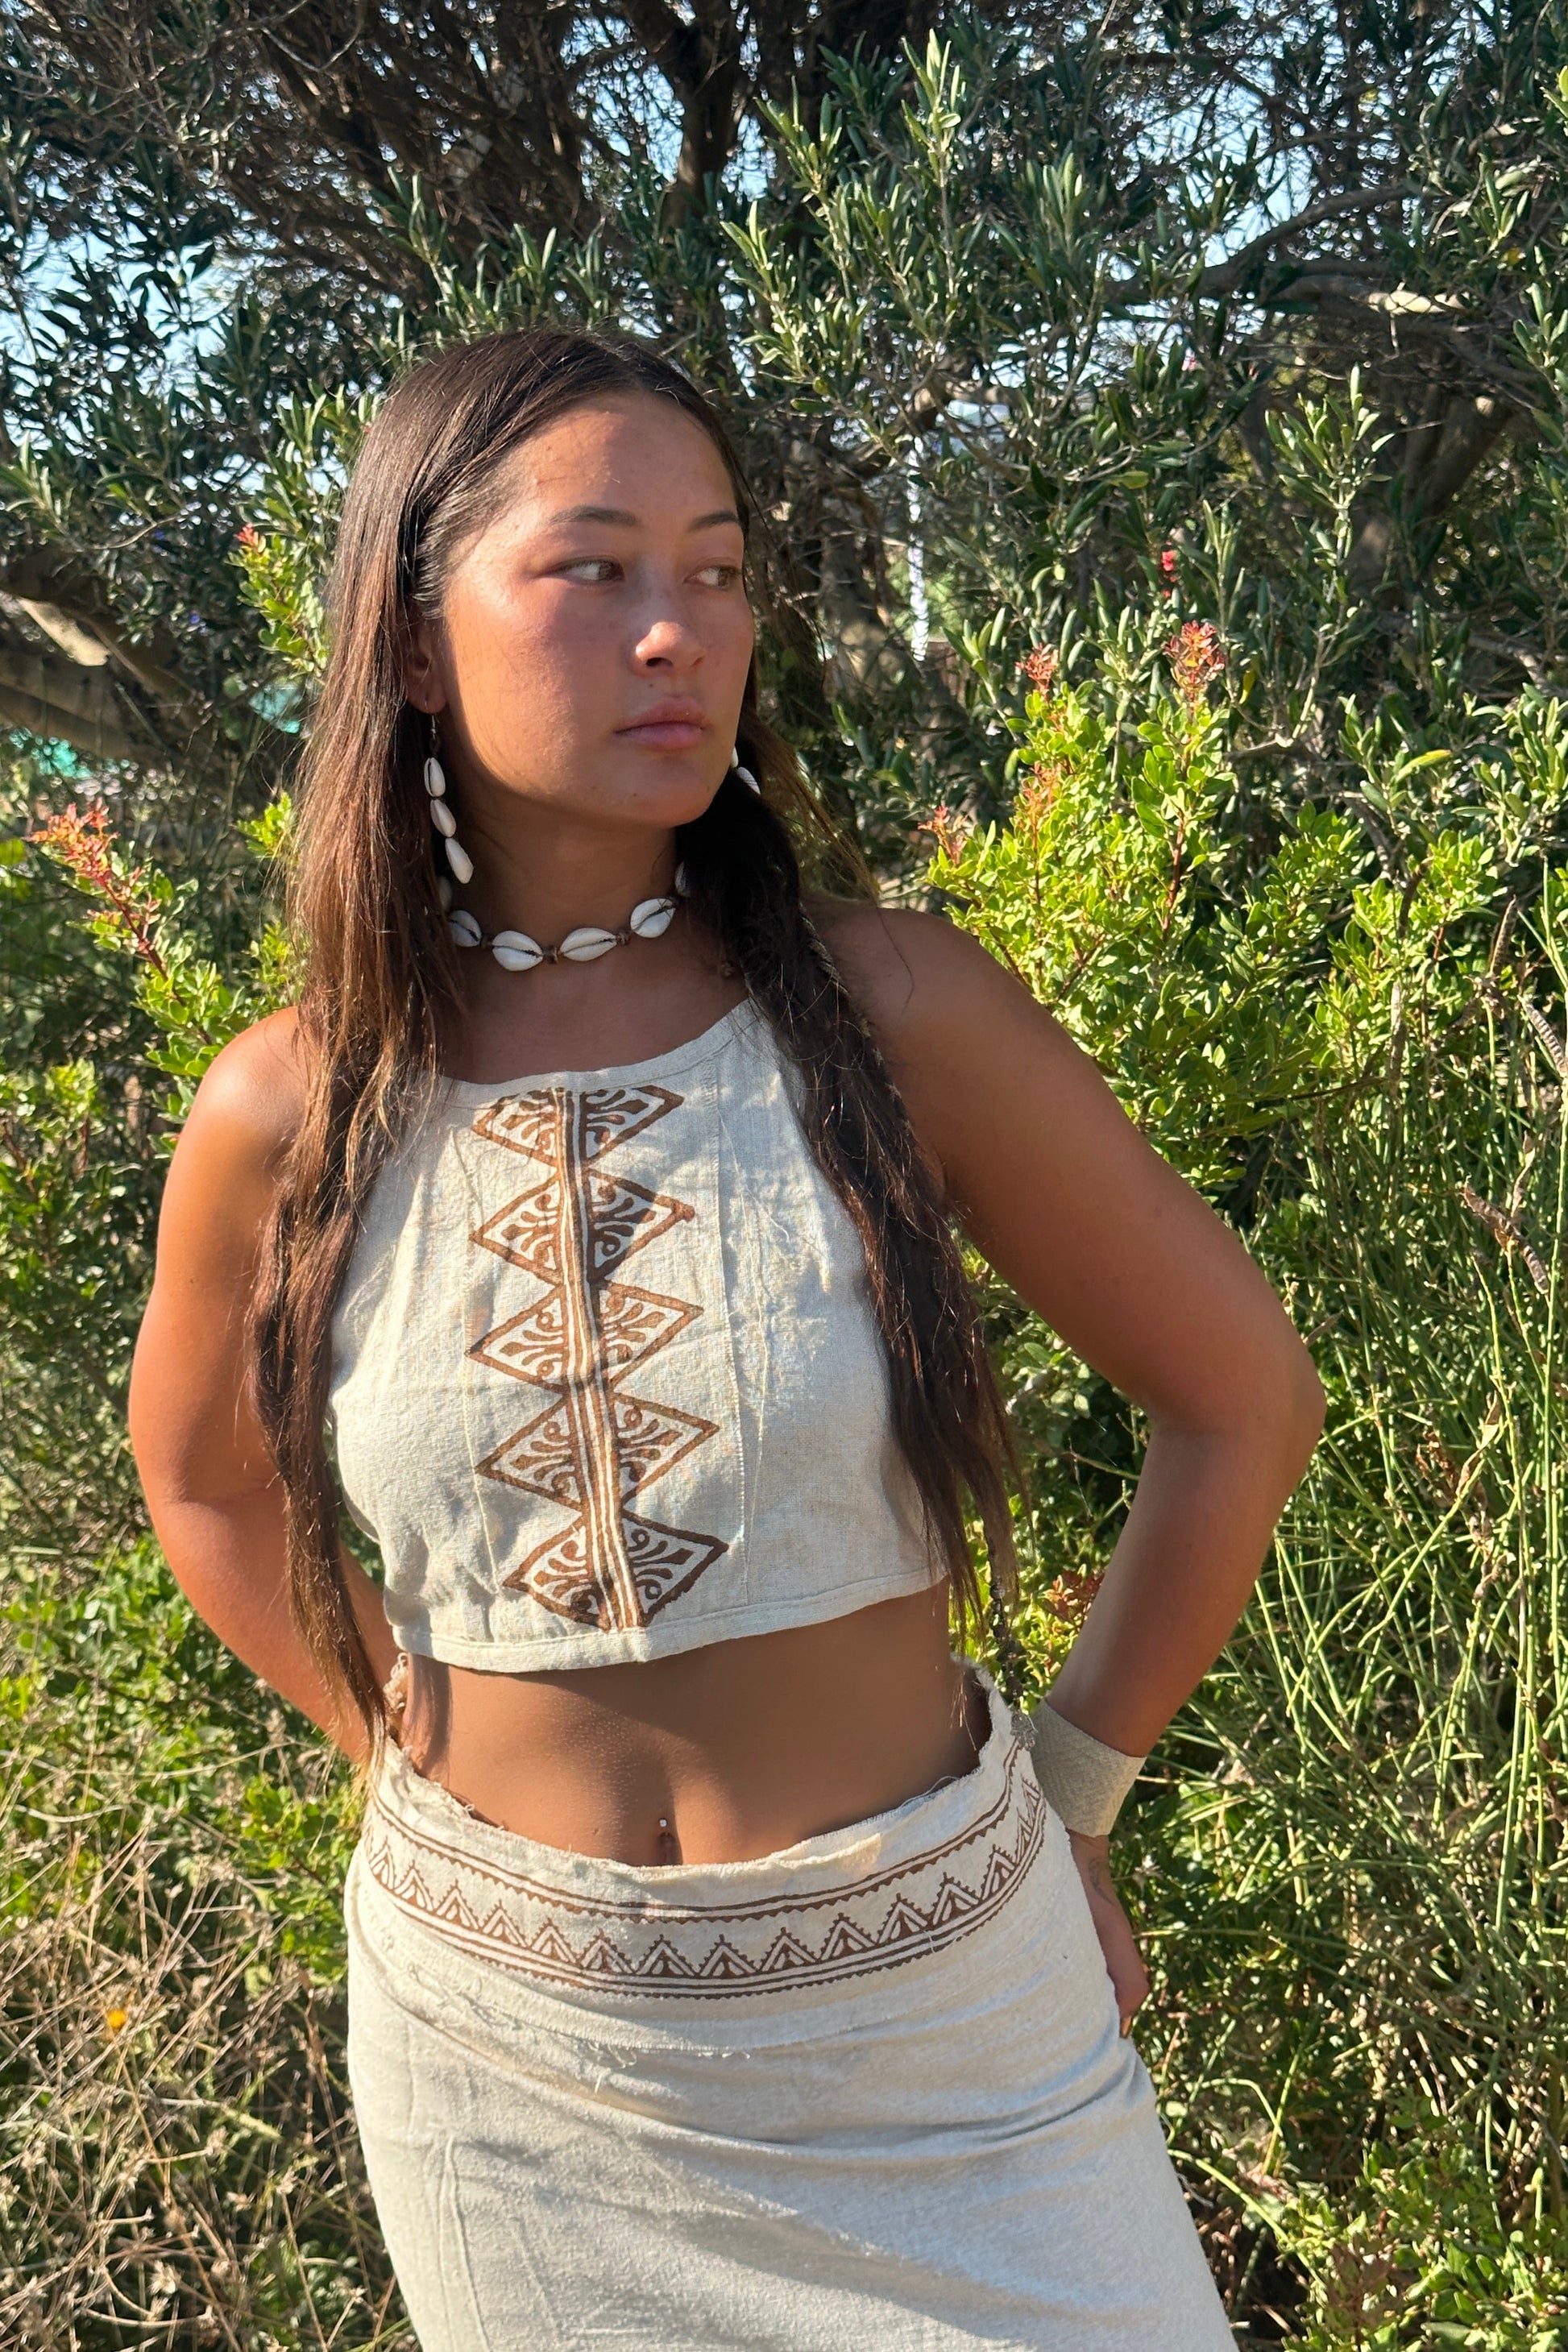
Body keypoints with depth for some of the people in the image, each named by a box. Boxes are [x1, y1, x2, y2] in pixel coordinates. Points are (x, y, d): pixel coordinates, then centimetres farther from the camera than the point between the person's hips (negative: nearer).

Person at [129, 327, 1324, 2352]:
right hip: (501, 2033, 2)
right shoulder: (287, 1116, -10)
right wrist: (427, 1763, 5)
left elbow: (1244, 1395, -4)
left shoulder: (897, 1020, -15)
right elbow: (201, 1486, 10)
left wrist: (1065, 1796, 0)